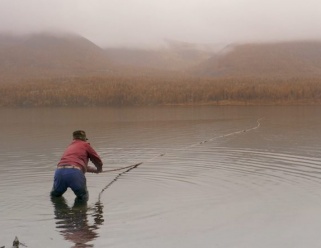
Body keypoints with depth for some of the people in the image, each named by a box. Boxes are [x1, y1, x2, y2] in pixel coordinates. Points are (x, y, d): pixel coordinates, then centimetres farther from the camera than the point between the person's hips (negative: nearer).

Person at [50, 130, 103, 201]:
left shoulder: (69, 147, 33)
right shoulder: (85, 145, 17)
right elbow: (98, 162, 25)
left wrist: (95, 170, 58)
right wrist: (99, 170, 48)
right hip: (74, 173, -5)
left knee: (55, 194, 28)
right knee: (83, 197, 17)